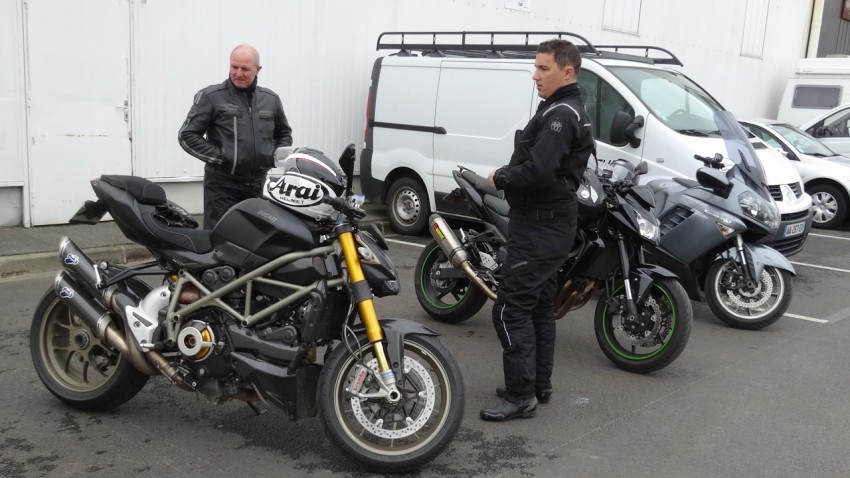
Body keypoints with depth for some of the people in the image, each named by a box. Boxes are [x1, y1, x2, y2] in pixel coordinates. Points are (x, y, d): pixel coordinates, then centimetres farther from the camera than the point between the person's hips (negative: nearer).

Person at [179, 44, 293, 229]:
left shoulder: (271, 99, 11)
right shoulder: (211, 97, -3)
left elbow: (284, 133, 24)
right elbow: (187, 135, -3)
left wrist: (276, 156, 5)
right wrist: (218, 157, -11)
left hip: (258, 186, 4)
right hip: (223, 186, -4)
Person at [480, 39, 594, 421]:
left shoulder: (560, 114, -16)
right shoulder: (570, 111, 17)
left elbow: (538, 173, -27)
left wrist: (500, 179, -11)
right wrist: (507, 176, 5)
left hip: (539, 226, -11)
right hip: (551, 222, 11)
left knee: (511, 309, -8)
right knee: (539, 307, 16)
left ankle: (520, 394, -3)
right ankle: (539, 384, 25)